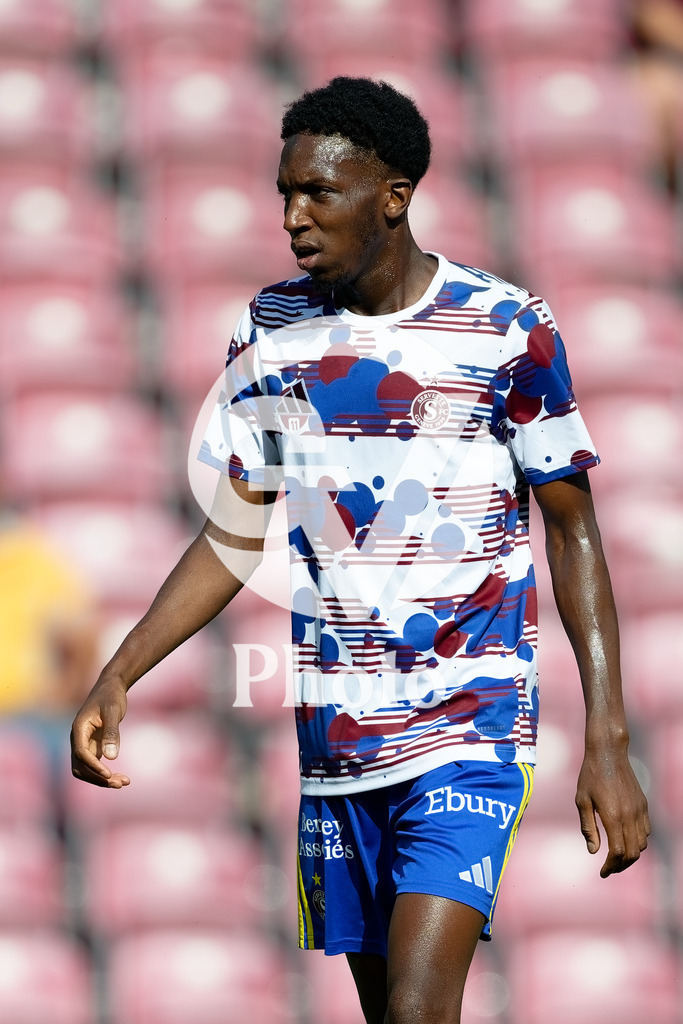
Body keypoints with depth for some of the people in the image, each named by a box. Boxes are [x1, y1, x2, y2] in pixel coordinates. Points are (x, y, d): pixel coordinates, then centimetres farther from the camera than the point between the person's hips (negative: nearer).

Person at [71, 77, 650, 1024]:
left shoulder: (507, 330, -6)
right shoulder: (271, 332, 6)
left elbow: (573, 533, -1)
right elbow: (236, 537, 12)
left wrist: (607, 742, -7)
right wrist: (118, 679, 1)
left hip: (469, 732, -5)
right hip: (334, 741, 5)